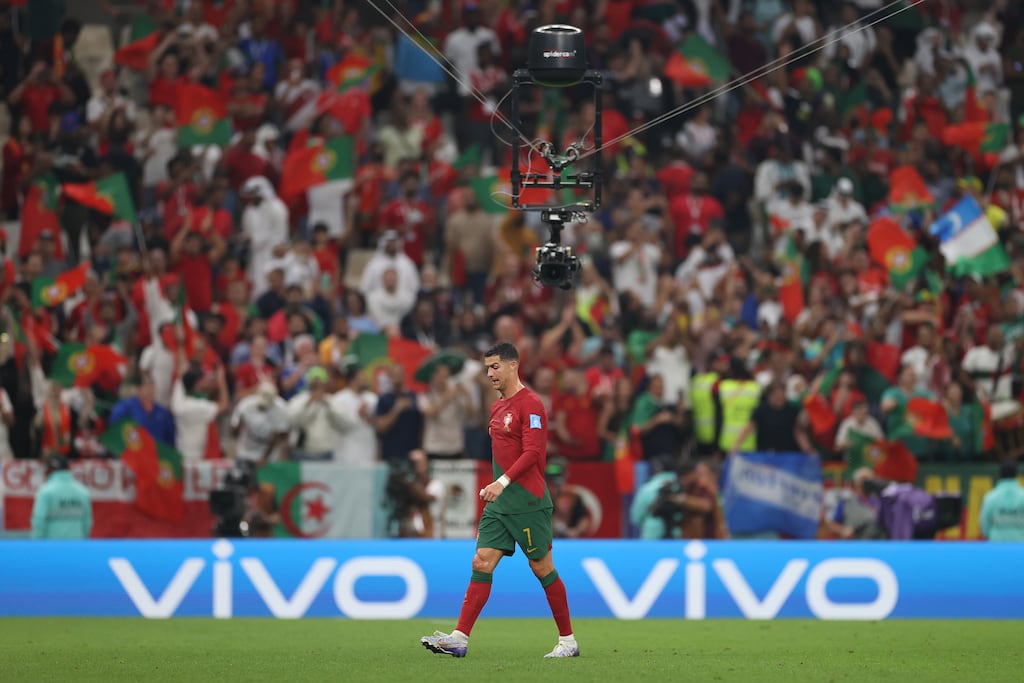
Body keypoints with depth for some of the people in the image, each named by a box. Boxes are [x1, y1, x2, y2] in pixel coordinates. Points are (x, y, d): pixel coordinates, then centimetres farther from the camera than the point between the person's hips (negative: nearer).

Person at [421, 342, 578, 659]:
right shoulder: (497, 407, 16)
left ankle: (568, 641, 12)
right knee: (481, 563, -3)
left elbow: (532, 453, -20)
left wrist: (502, 483, -29)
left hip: (528, 502, -8)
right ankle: (459, 638, -9)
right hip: (499, 502, 8)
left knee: (542, 568, 0)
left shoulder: (530, 404, -11)